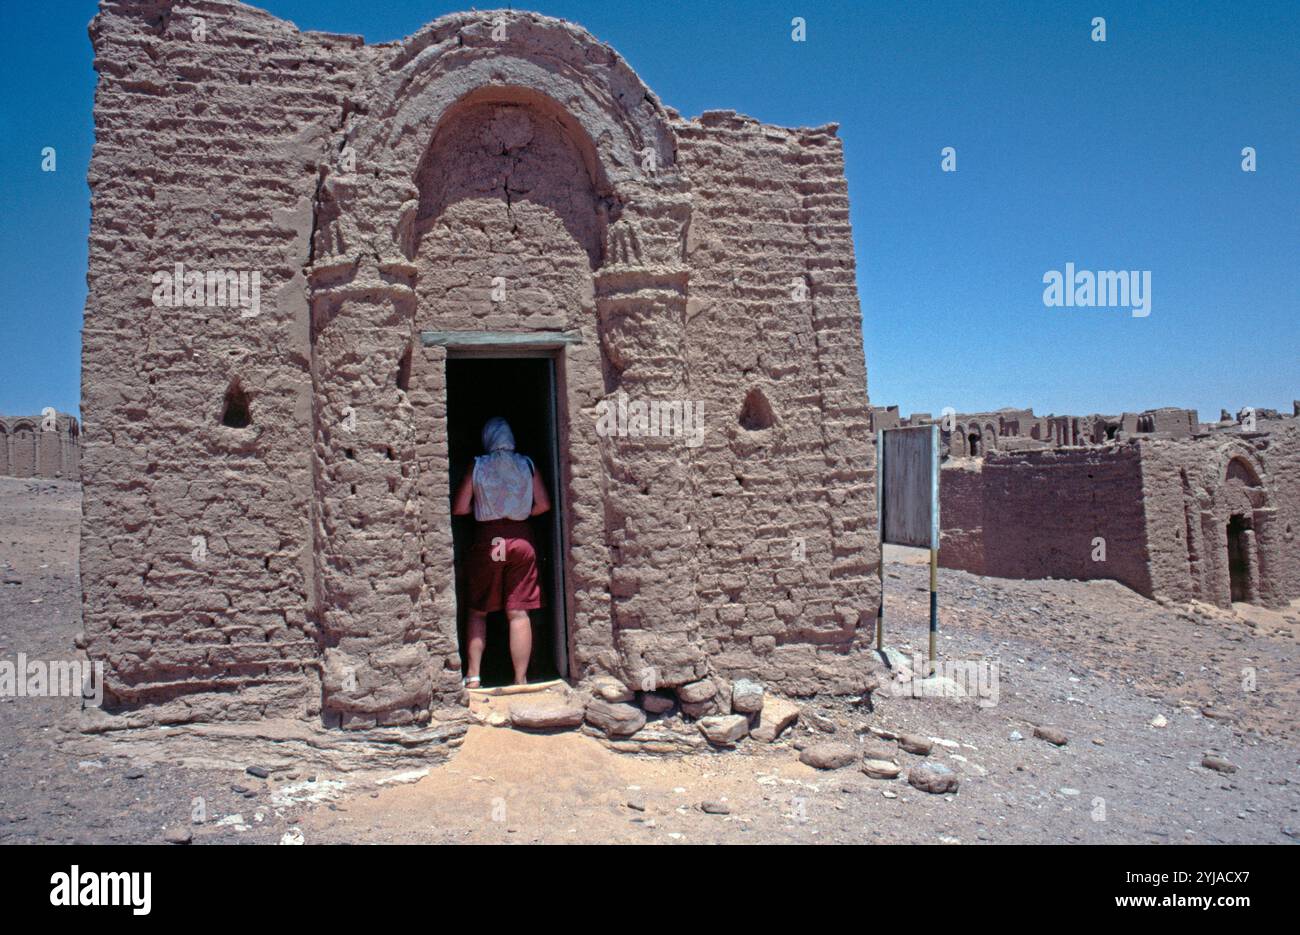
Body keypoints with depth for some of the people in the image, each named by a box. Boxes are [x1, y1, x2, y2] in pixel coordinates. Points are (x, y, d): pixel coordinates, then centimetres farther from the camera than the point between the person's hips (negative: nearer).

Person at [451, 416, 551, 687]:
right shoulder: (527, 465, 2)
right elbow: (543, 505, 0)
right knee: (518, 612, 2)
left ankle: (473, 676, 9)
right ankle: (520, 680, 5)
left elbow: (459, 508, -4)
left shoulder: (477, 466, -2)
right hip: (520, 540, 1)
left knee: (478, 612, 12)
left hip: (487, 540, -1)